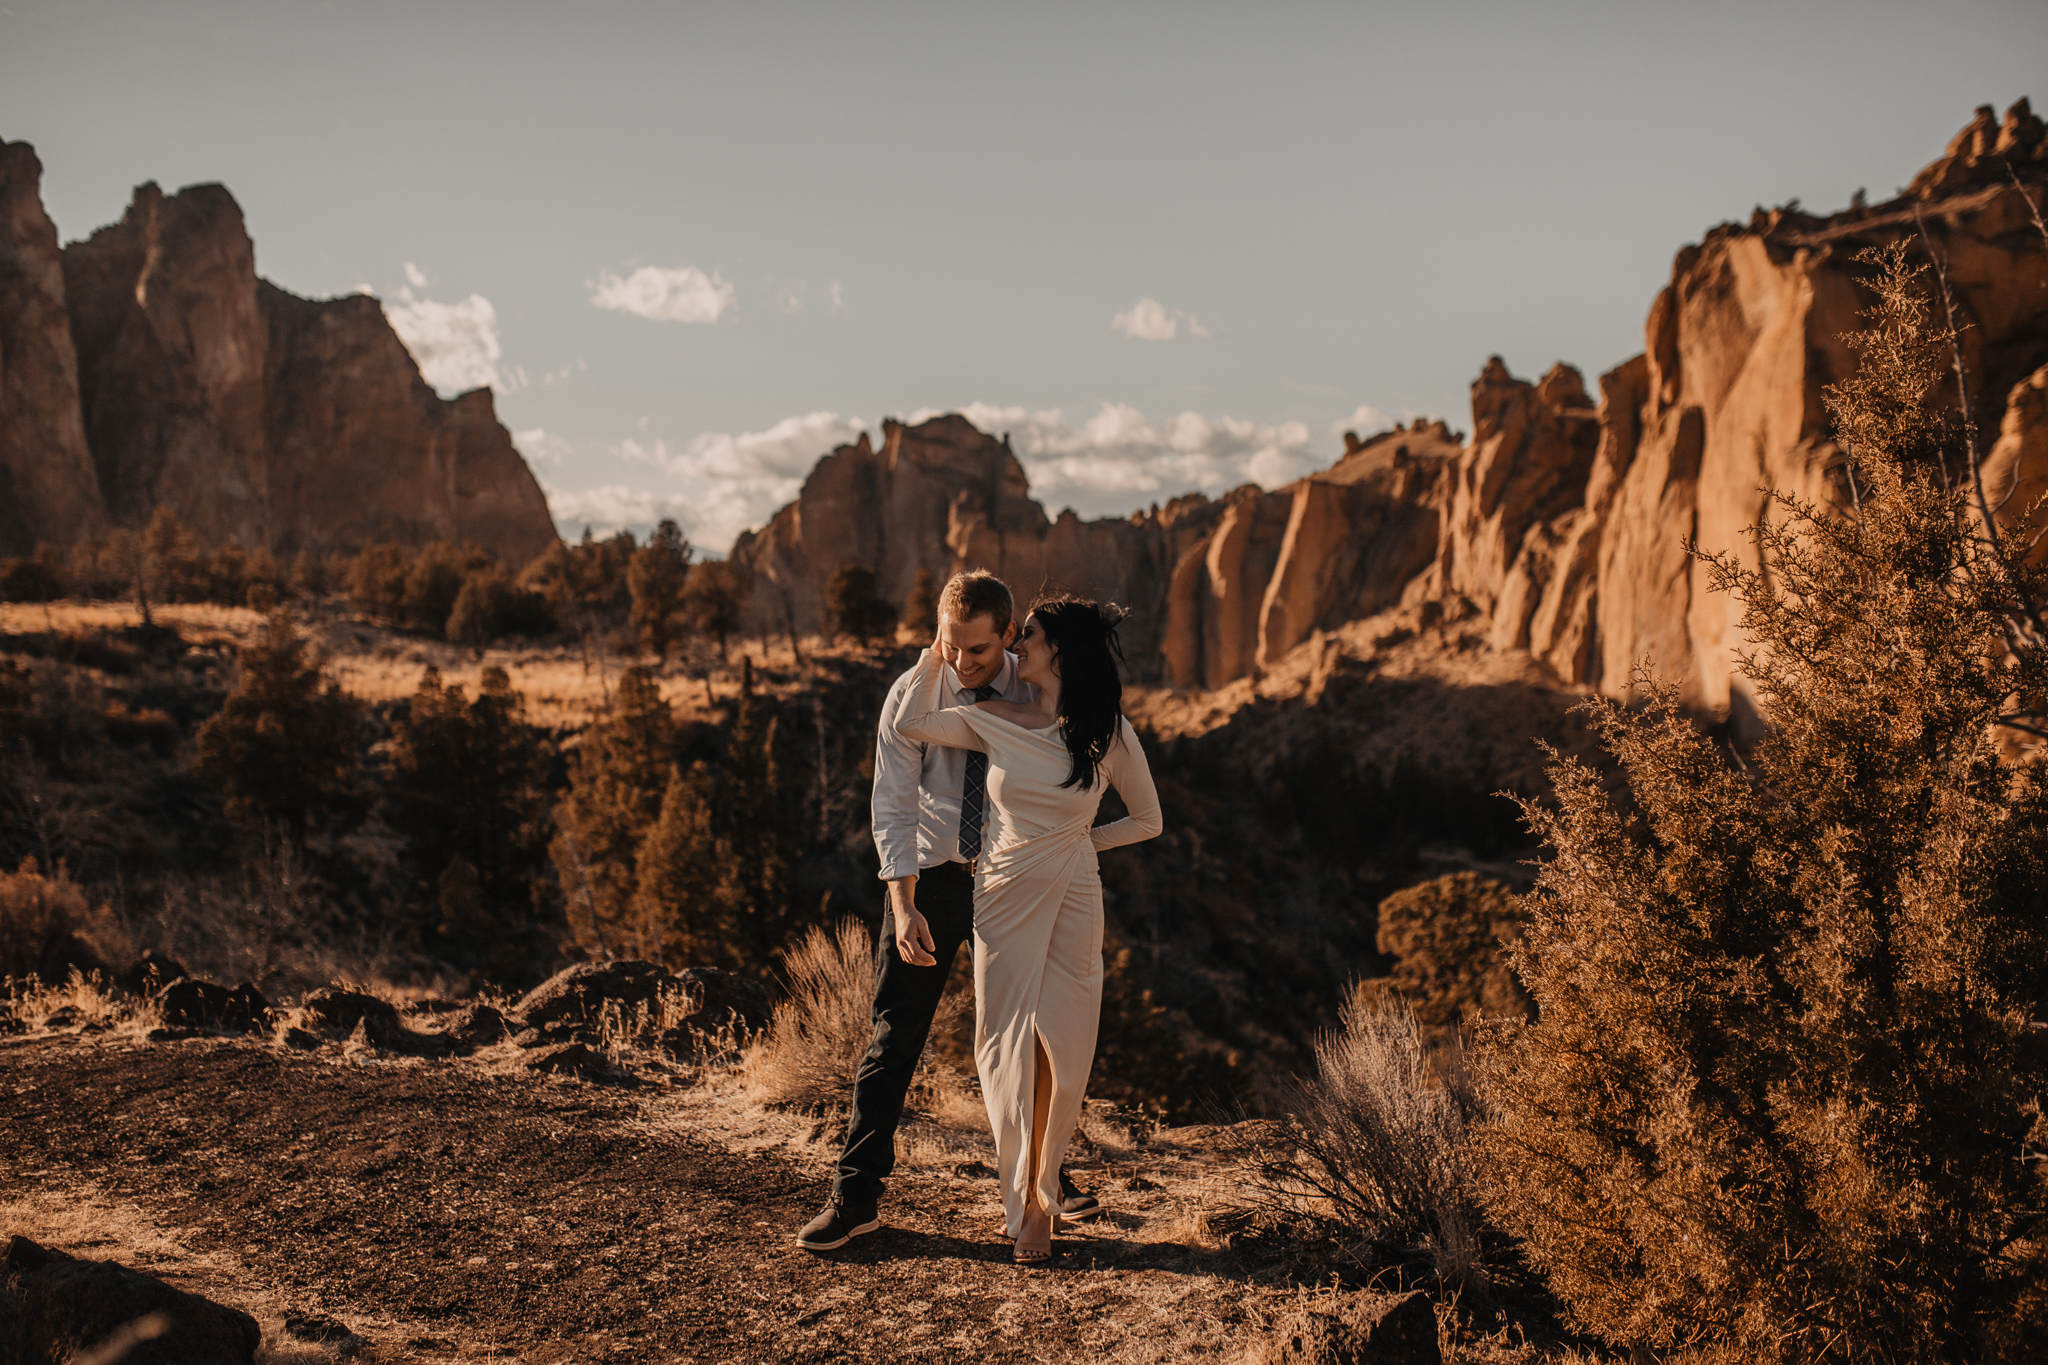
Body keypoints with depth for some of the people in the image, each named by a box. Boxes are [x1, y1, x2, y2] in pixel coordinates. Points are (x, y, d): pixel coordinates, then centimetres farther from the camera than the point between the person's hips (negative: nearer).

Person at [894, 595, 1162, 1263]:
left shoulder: (1109, 734, -5)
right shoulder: (995, 720, -1)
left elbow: (1148, 820, 6)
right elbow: (910, 725, 4)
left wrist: (1078, 842, 2)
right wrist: (938, 655, 7)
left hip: (1071, 901, -1)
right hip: (1001, 899, 1)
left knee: (1062, 1054, 2)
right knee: (1009, 1050, 2)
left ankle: (1039, 1189, 23)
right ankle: (1029, 1205, 15)